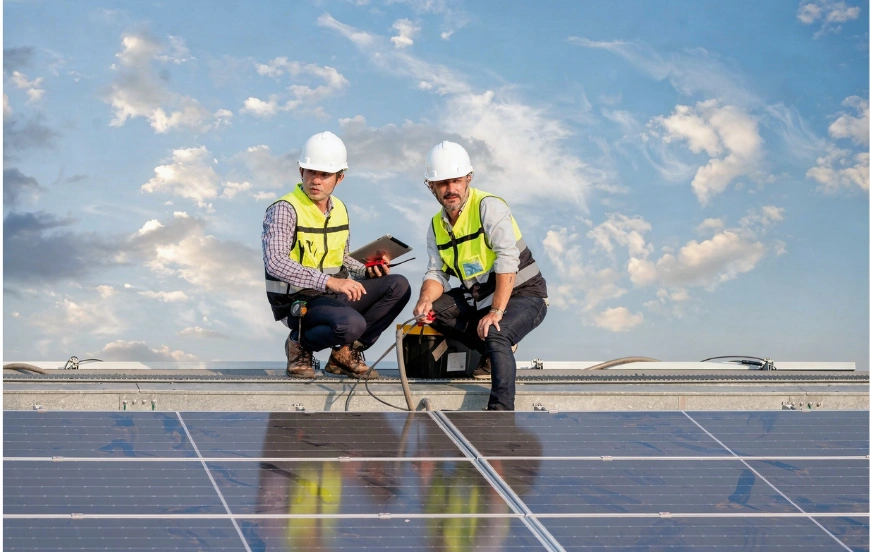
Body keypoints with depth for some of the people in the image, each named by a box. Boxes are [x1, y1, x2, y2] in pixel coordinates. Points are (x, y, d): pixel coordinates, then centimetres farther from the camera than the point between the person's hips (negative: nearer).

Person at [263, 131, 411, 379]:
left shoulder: (340, 210, 11)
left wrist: (367, 271, 1)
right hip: (299, 301, -8)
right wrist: (328, 281, -35)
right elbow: (275, 261, -28)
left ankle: (346, 353, -1)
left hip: (334, 295, 8)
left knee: (398, 286, -7)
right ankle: (301, 344, -3)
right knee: (352, 323, -34)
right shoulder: (284, 210, -14)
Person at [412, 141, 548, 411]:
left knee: (496, 335, -34)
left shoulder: (488, 206, -16)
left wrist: (496, 312, -30)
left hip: (523, 294, -8)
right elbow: (437, 274, 4)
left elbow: (507, 261, -24)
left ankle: (501, 411, -43)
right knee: (432, 309, -12)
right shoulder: (437, 225, 7)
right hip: (478, 298, 8)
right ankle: (492, 350, -4)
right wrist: (425, 300, -20)